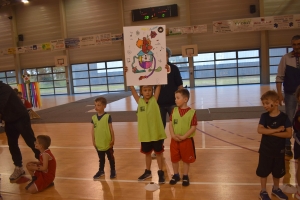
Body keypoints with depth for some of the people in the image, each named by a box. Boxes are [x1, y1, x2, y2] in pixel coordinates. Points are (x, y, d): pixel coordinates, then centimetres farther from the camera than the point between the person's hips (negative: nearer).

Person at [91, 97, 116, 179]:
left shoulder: (107, 116, -12)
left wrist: (113, 139, -6)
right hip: (98, 143, 3)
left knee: (110, 157, 13)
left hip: (107, 142, -3)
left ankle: (113, 171, 29)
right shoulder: (94, 117, -1)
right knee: (101, 158, 20)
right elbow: (93, 130, 3)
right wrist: (93, 141, 3)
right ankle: (101, 171, 36)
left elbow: (111, 129, -8)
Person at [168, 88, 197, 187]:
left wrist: (183, 137, -18)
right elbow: (170, 124, 1)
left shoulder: (192, 112, -12)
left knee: (186, 159, 12)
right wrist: (173, 135, -13)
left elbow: (193, 128, -13)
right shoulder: (174, 110, 0)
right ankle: (176, 175, 34)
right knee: (174, 159, 14)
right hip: (174, 140, 4)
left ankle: (185, 176, 30)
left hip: (187, 140, -3)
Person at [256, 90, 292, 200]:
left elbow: (288, 134, -17)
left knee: (278, 172, 19)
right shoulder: (264, 116, -9)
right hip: (265, 150, -1)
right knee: (263, 171, 9)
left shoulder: (284, 117, -11)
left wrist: (271, 132, -24)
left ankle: (276, 189, 42)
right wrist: (276, 130, -26)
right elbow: (260, 130, -22)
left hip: (279, 150, 1)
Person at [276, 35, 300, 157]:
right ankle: (287, 146, 18)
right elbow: (279, 77, -4)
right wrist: (279, 94, -11)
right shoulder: (286, 58, -5)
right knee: (289, 120, 5)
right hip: (290, 94, -1)